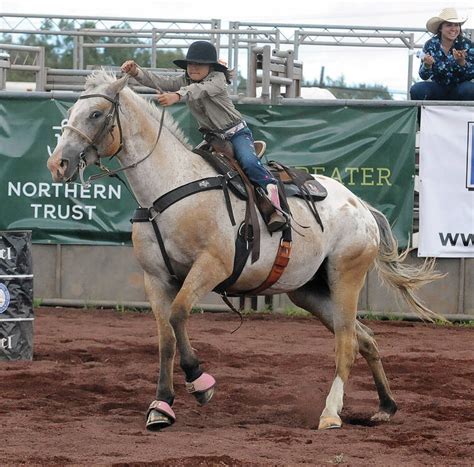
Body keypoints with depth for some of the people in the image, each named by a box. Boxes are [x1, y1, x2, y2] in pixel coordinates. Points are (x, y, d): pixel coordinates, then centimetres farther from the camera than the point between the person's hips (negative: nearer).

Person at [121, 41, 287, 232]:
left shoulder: (218, 78, -17)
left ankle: (276, 207, -30)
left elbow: (201, 89, -38)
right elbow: (158, 81, -12)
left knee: (248, 162, -29)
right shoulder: (184, 81, 1)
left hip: (237, 132, -7)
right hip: (212, 136, 7)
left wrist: (178, 95, -57)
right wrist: (136, 72, -31)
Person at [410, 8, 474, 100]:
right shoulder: (430, 45, -6)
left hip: (459, 89, -1)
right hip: (438, 88, 1)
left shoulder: (466, 44, -9)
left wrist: (462, 62, -31)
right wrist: (427, 65, -29)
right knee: (416, 90, -27)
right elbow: (424, 76, -7)